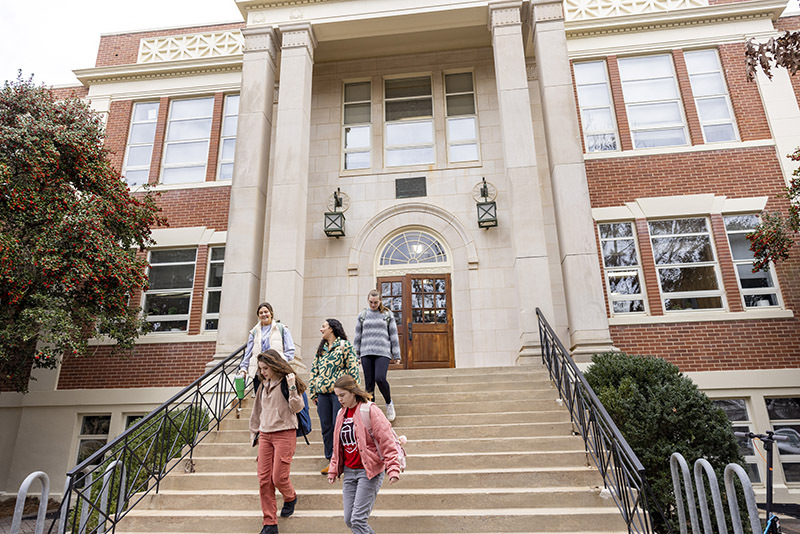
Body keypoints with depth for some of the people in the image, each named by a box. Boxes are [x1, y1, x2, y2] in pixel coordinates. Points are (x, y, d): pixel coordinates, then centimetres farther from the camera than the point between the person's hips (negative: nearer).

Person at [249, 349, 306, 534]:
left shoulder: (288, 382, -5)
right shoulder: (263, 385, 14)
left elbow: (297, 408, -12)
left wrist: (292, 388, -24)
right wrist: (254, 432, 23)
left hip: (284, 434, -6)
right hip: (265, 435, 6)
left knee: (279, 477, -5)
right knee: (264, 480, 1)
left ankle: (290, 497, 29)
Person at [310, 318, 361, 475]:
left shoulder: (344, 345, -3)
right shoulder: (321, 349, 17)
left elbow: (353, 369, -7)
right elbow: (314, 371, 19)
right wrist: (314, 393, 14)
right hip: (323, 394, 6)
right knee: (326, 427, 8)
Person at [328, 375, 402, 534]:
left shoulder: (370, 410, -11)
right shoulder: (341, 414, 11)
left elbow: (387, 441, -14)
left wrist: (392, 469, -19)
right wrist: (333, 470, 17)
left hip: (369, 471, -7)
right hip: (349, 472, 7)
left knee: (358, 520, -10)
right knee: (348, 520, 7)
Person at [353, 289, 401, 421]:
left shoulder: (388, 315, 8)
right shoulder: (362, 315, 13)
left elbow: (393, 336, 8)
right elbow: (357, 336, 15)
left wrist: (396, 355, 5)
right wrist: (355, 354, 9)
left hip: (383, 352, -2)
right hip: (366, 353, 3)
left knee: (380, 378, -19)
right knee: (369, 383, 1)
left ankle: (389, 403, 7)